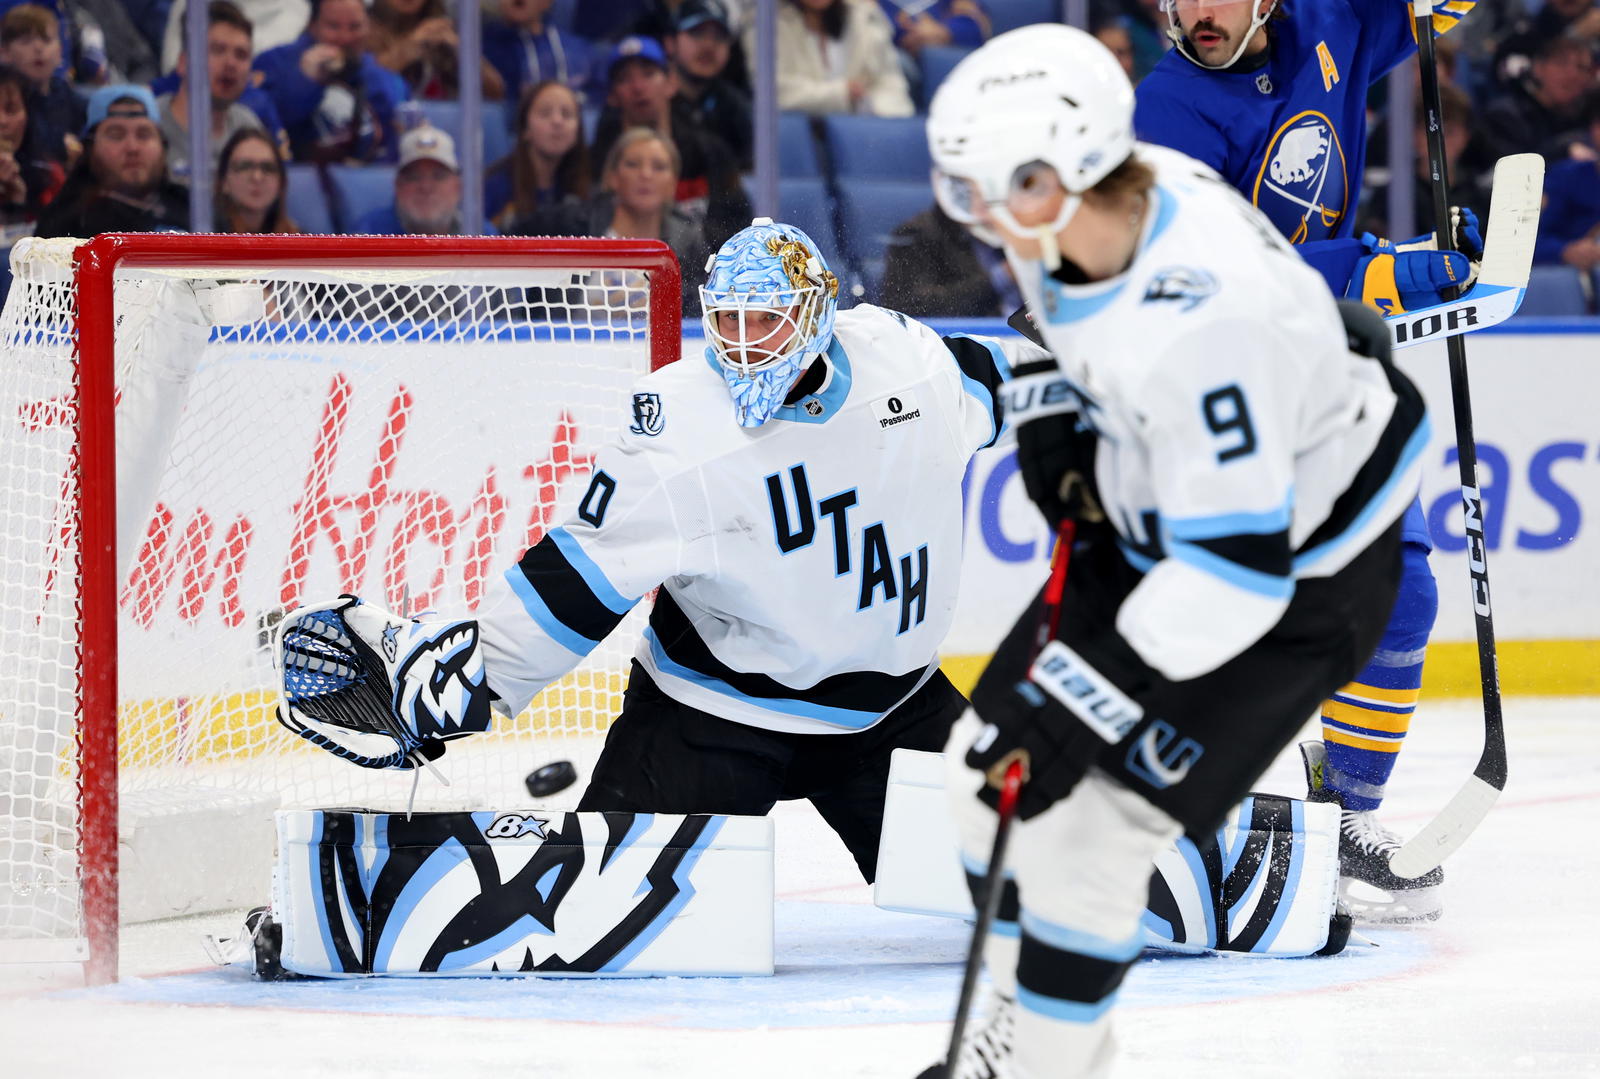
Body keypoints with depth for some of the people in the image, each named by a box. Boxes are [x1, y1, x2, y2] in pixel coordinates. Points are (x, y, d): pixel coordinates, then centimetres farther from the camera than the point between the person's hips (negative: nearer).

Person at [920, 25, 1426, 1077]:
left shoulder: (1198, 319, -39)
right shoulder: (1074, 206, -12)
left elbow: (1236, 566, -38)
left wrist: (1073, 703, -36)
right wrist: (1048, 411, 1)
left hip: (1298, 578, -9)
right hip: (1156, 525, 9)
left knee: (1090, 825, -13)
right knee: (991, 763, 11)